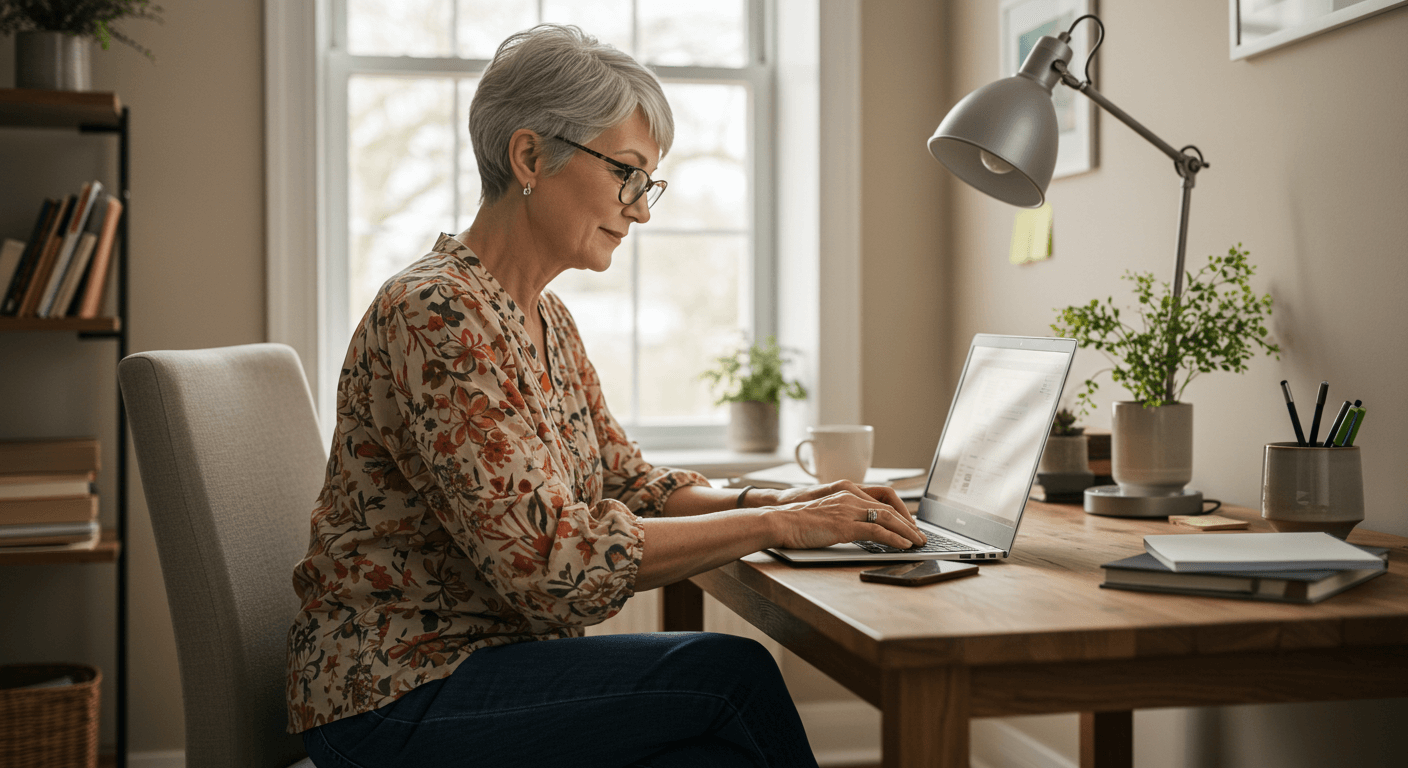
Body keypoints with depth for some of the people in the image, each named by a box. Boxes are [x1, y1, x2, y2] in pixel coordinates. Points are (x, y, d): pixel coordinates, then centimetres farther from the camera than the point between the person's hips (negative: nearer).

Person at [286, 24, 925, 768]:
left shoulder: (547, 319, 11)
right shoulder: (435, 315, -19)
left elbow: (628, 484, 13)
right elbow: (553, 559, -26)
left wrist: (772, 499, -5)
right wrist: (775, 525, -22)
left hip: (494, 657, 8)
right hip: (398, 697, -8)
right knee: (728, 672, -20)